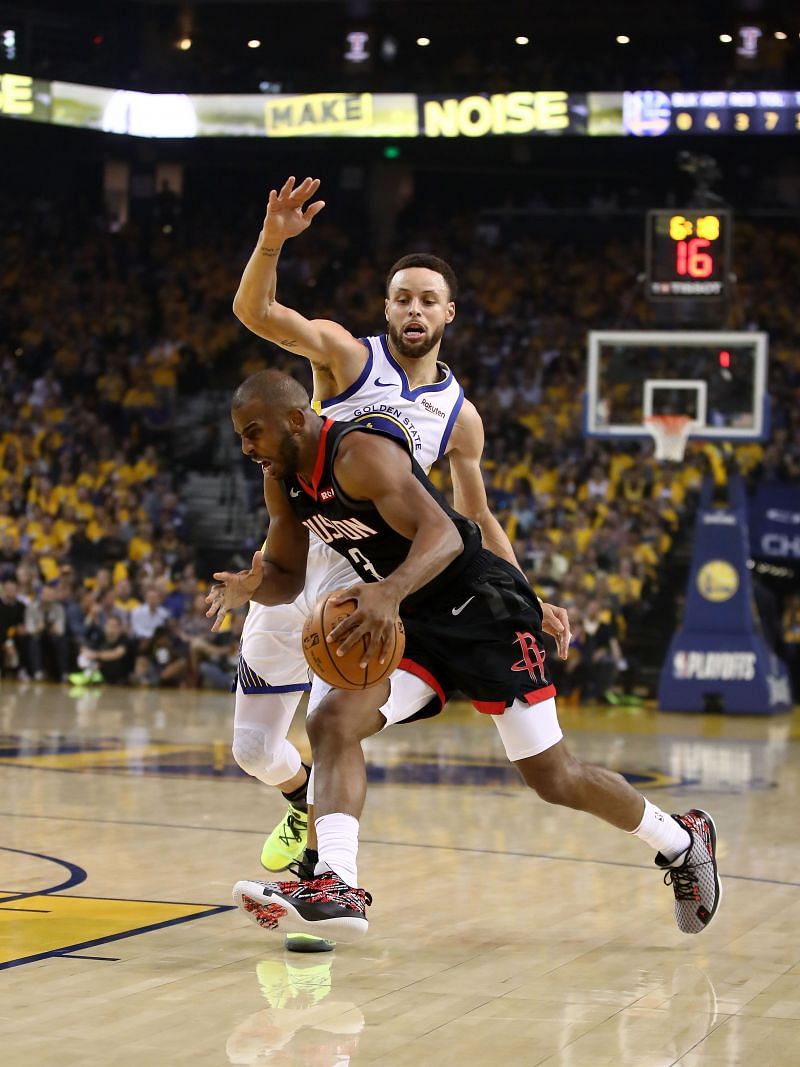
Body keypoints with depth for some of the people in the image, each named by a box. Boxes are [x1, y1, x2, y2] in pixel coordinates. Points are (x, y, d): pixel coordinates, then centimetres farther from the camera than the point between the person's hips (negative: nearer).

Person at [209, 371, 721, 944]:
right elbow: (287, 575, 13)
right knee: (332, 721, -16)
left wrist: (390, 592, -54)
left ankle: (683, 841, 22)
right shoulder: (284, 479, 3)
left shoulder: (359, 453, -24)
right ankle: (336, 887, -26)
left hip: (484, 611, -8)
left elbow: (443, 533, -35)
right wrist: (252, 587, -13)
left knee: (555, 778, -2)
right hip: (413, 625, 8)